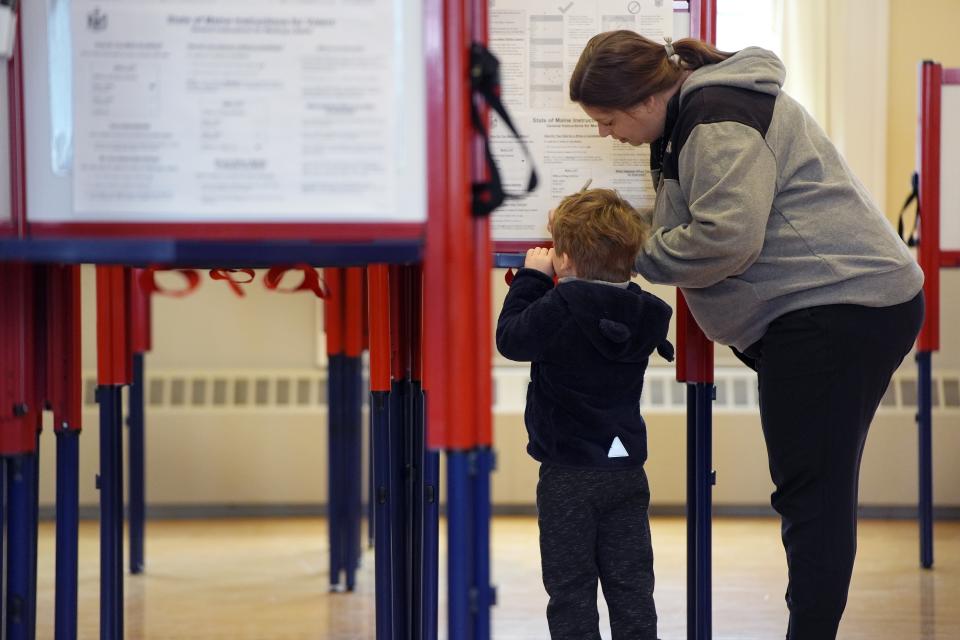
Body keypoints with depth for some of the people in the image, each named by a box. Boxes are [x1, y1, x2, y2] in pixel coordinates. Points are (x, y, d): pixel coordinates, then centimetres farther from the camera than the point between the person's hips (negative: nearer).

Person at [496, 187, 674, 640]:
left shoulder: (557, 309, -19)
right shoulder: (644, 313, -2)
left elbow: (509, 338, -6)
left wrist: (532, 277, 2)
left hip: (568, 475, -5)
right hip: (627, 471, 5)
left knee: (570, 586, 4)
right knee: (631, 586, 10)